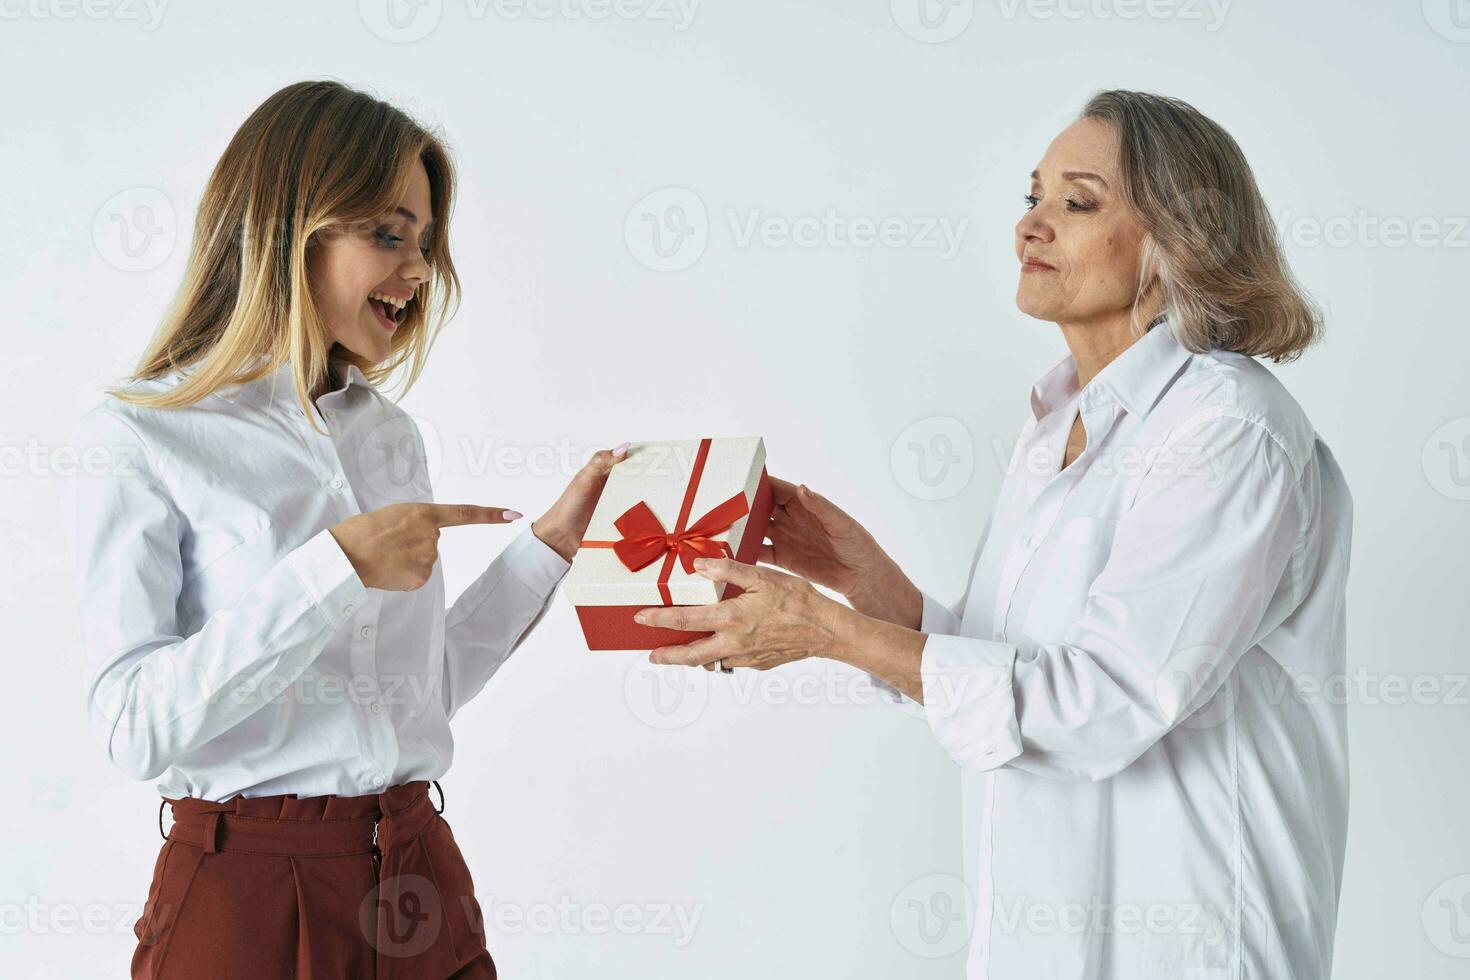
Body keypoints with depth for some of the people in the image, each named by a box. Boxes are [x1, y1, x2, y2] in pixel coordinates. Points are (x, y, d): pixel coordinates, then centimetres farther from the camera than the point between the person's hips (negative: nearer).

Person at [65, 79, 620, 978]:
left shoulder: (392, 434, 11)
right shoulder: (140, 439, -7)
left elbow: (424, 685, 13)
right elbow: (138, 725, -16)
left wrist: (553, 542, 7)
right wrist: (334, 569, -22)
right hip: (245, 896, -5)